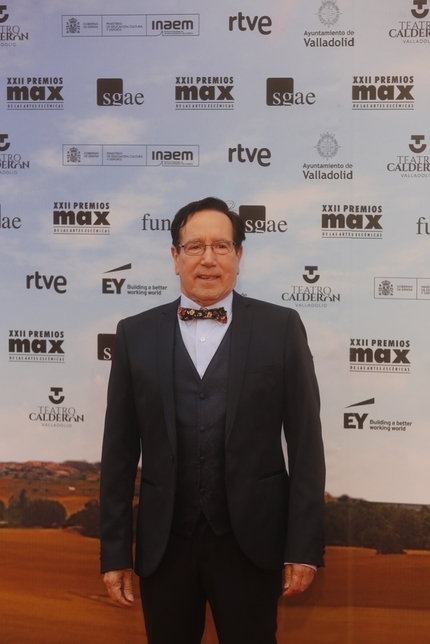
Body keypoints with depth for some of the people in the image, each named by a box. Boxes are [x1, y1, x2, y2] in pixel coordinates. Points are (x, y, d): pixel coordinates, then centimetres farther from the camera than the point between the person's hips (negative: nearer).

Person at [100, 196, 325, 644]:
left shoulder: (281, 327, -1)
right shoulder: (136, 334, 3)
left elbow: (305, 442, -2)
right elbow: (119, 450, 4)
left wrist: (304, 545, -5)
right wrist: (115, 550, 3)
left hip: (251, 541, -1)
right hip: (163, 542, 2)